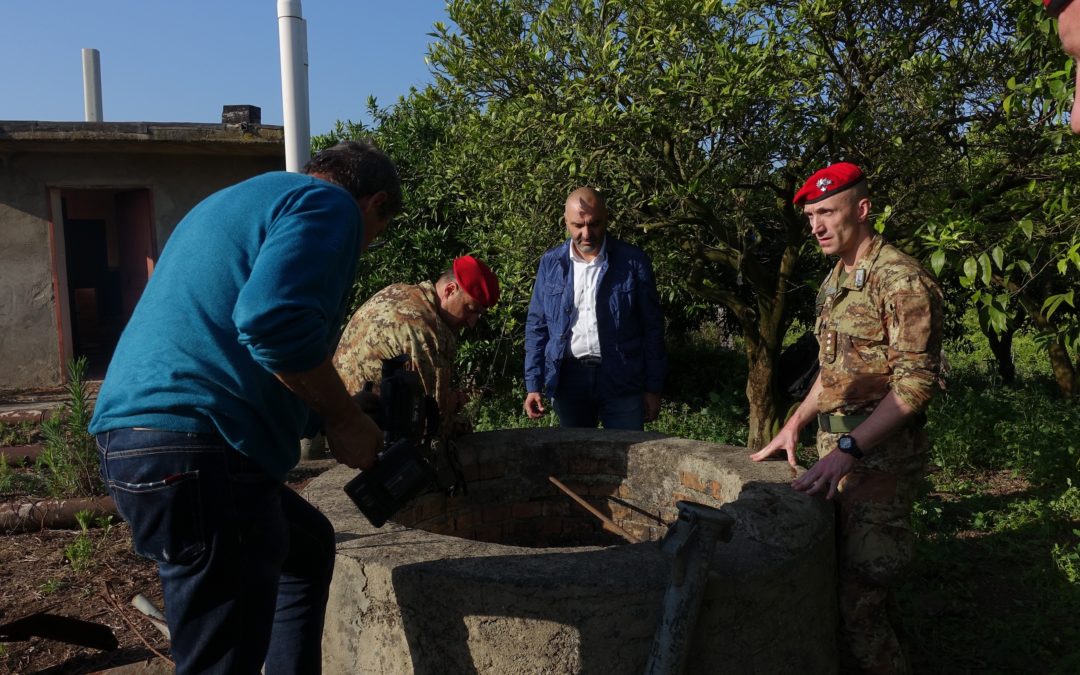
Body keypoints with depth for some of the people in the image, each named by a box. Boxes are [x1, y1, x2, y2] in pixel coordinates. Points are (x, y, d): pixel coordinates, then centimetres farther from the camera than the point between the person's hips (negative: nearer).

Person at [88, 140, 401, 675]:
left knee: (307, 545, 27)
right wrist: (346, 421, -9)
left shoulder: (243, 199, 26)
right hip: (195, 448, -10)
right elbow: (274, 321, -23)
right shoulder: (328, 204, -4)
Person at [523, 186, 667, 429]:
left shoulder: (633, 262, -2)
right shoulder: (551, 264, 4)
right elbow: (537, 327, 8)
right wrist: (533, 386, 2)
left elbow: (652, 327, 0)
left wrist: (653, 389, -1)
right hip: (569, 379, 2)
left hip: (622, 381, -2)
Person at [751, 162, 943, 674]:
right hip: (837, 446, 9)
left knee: (861, 592, -7)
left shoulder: (900, 279, -14)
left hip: (881, 454, -9)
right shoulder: (834, 282, 15)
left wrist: (849, 449, -27)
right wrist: (794, 425, 15)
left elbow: (917, 381, -21)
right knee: (834, 577, 17)